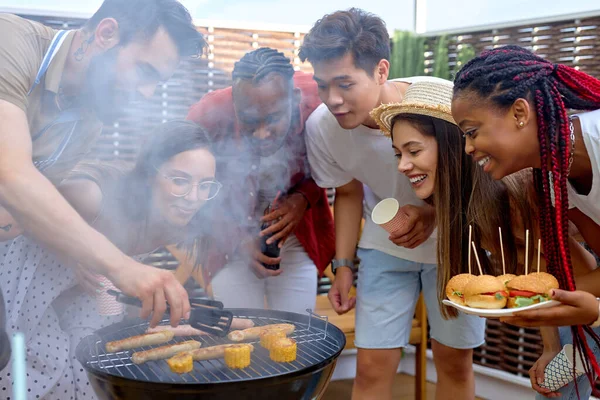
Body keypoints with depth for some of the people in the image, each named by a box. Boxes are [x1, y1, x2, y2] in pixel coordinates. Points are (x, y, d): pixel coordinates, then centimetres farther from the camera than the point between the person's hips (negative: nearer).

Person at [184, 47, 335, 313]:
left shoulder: (317, 104, -26)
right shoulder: (206, 119, -27)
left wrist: (303, 199, -22)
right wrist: (238, 239, -21)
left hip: (297, 237, 1)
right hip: (229, 238, -1)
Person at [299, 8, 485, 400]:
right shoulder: (321, 127, -20)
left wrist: (436, 214, -31)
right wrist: (344, 264, 0)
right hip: (386, 244, 2)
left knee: (455, 359, 9)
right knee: (372, 366, 0)